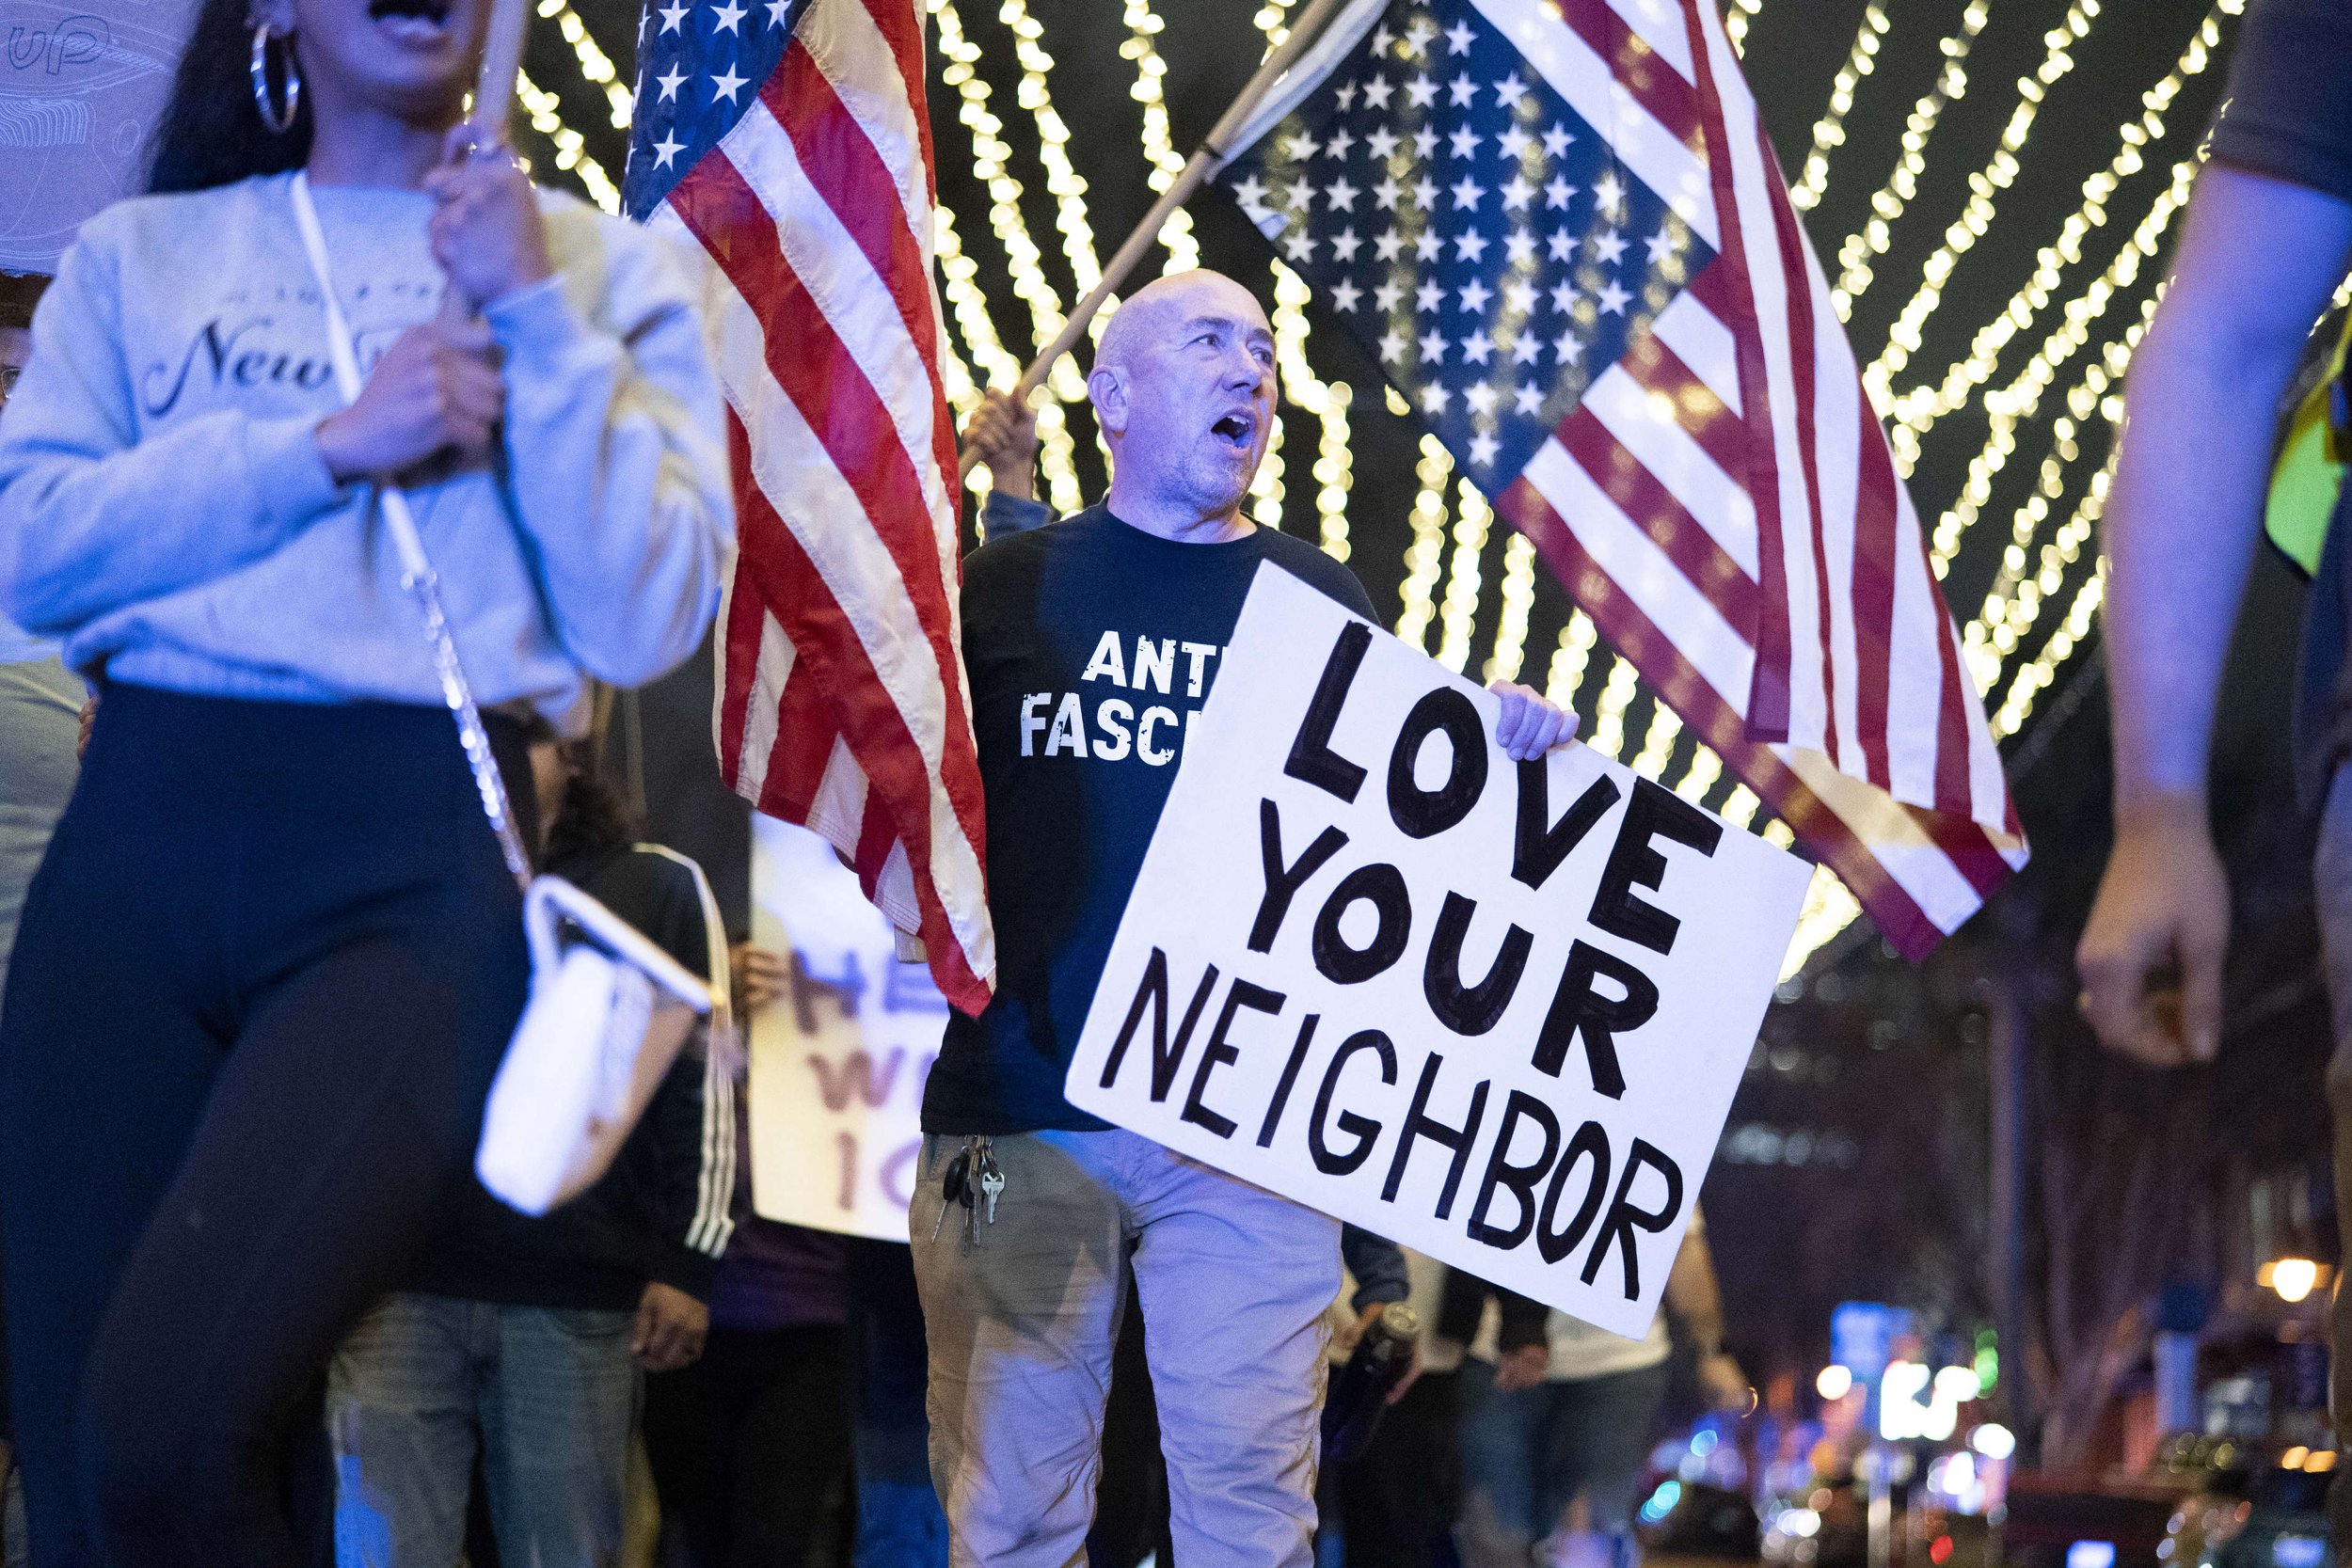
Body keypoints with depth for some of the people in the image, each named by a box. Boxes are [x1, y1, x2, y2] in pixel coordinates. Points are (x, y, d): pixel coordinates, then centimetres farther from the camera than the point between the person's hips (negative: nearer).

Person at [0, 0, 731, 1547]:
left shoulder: (602, 267, 14)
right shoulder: (140, 256, 18)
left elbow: (644, 622, 2)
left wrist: (539, 318, -2)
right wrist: (331, 444, -5)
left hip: (418, 867, -3)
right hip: (139, 844, 3)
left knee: (171, 1433, -24)